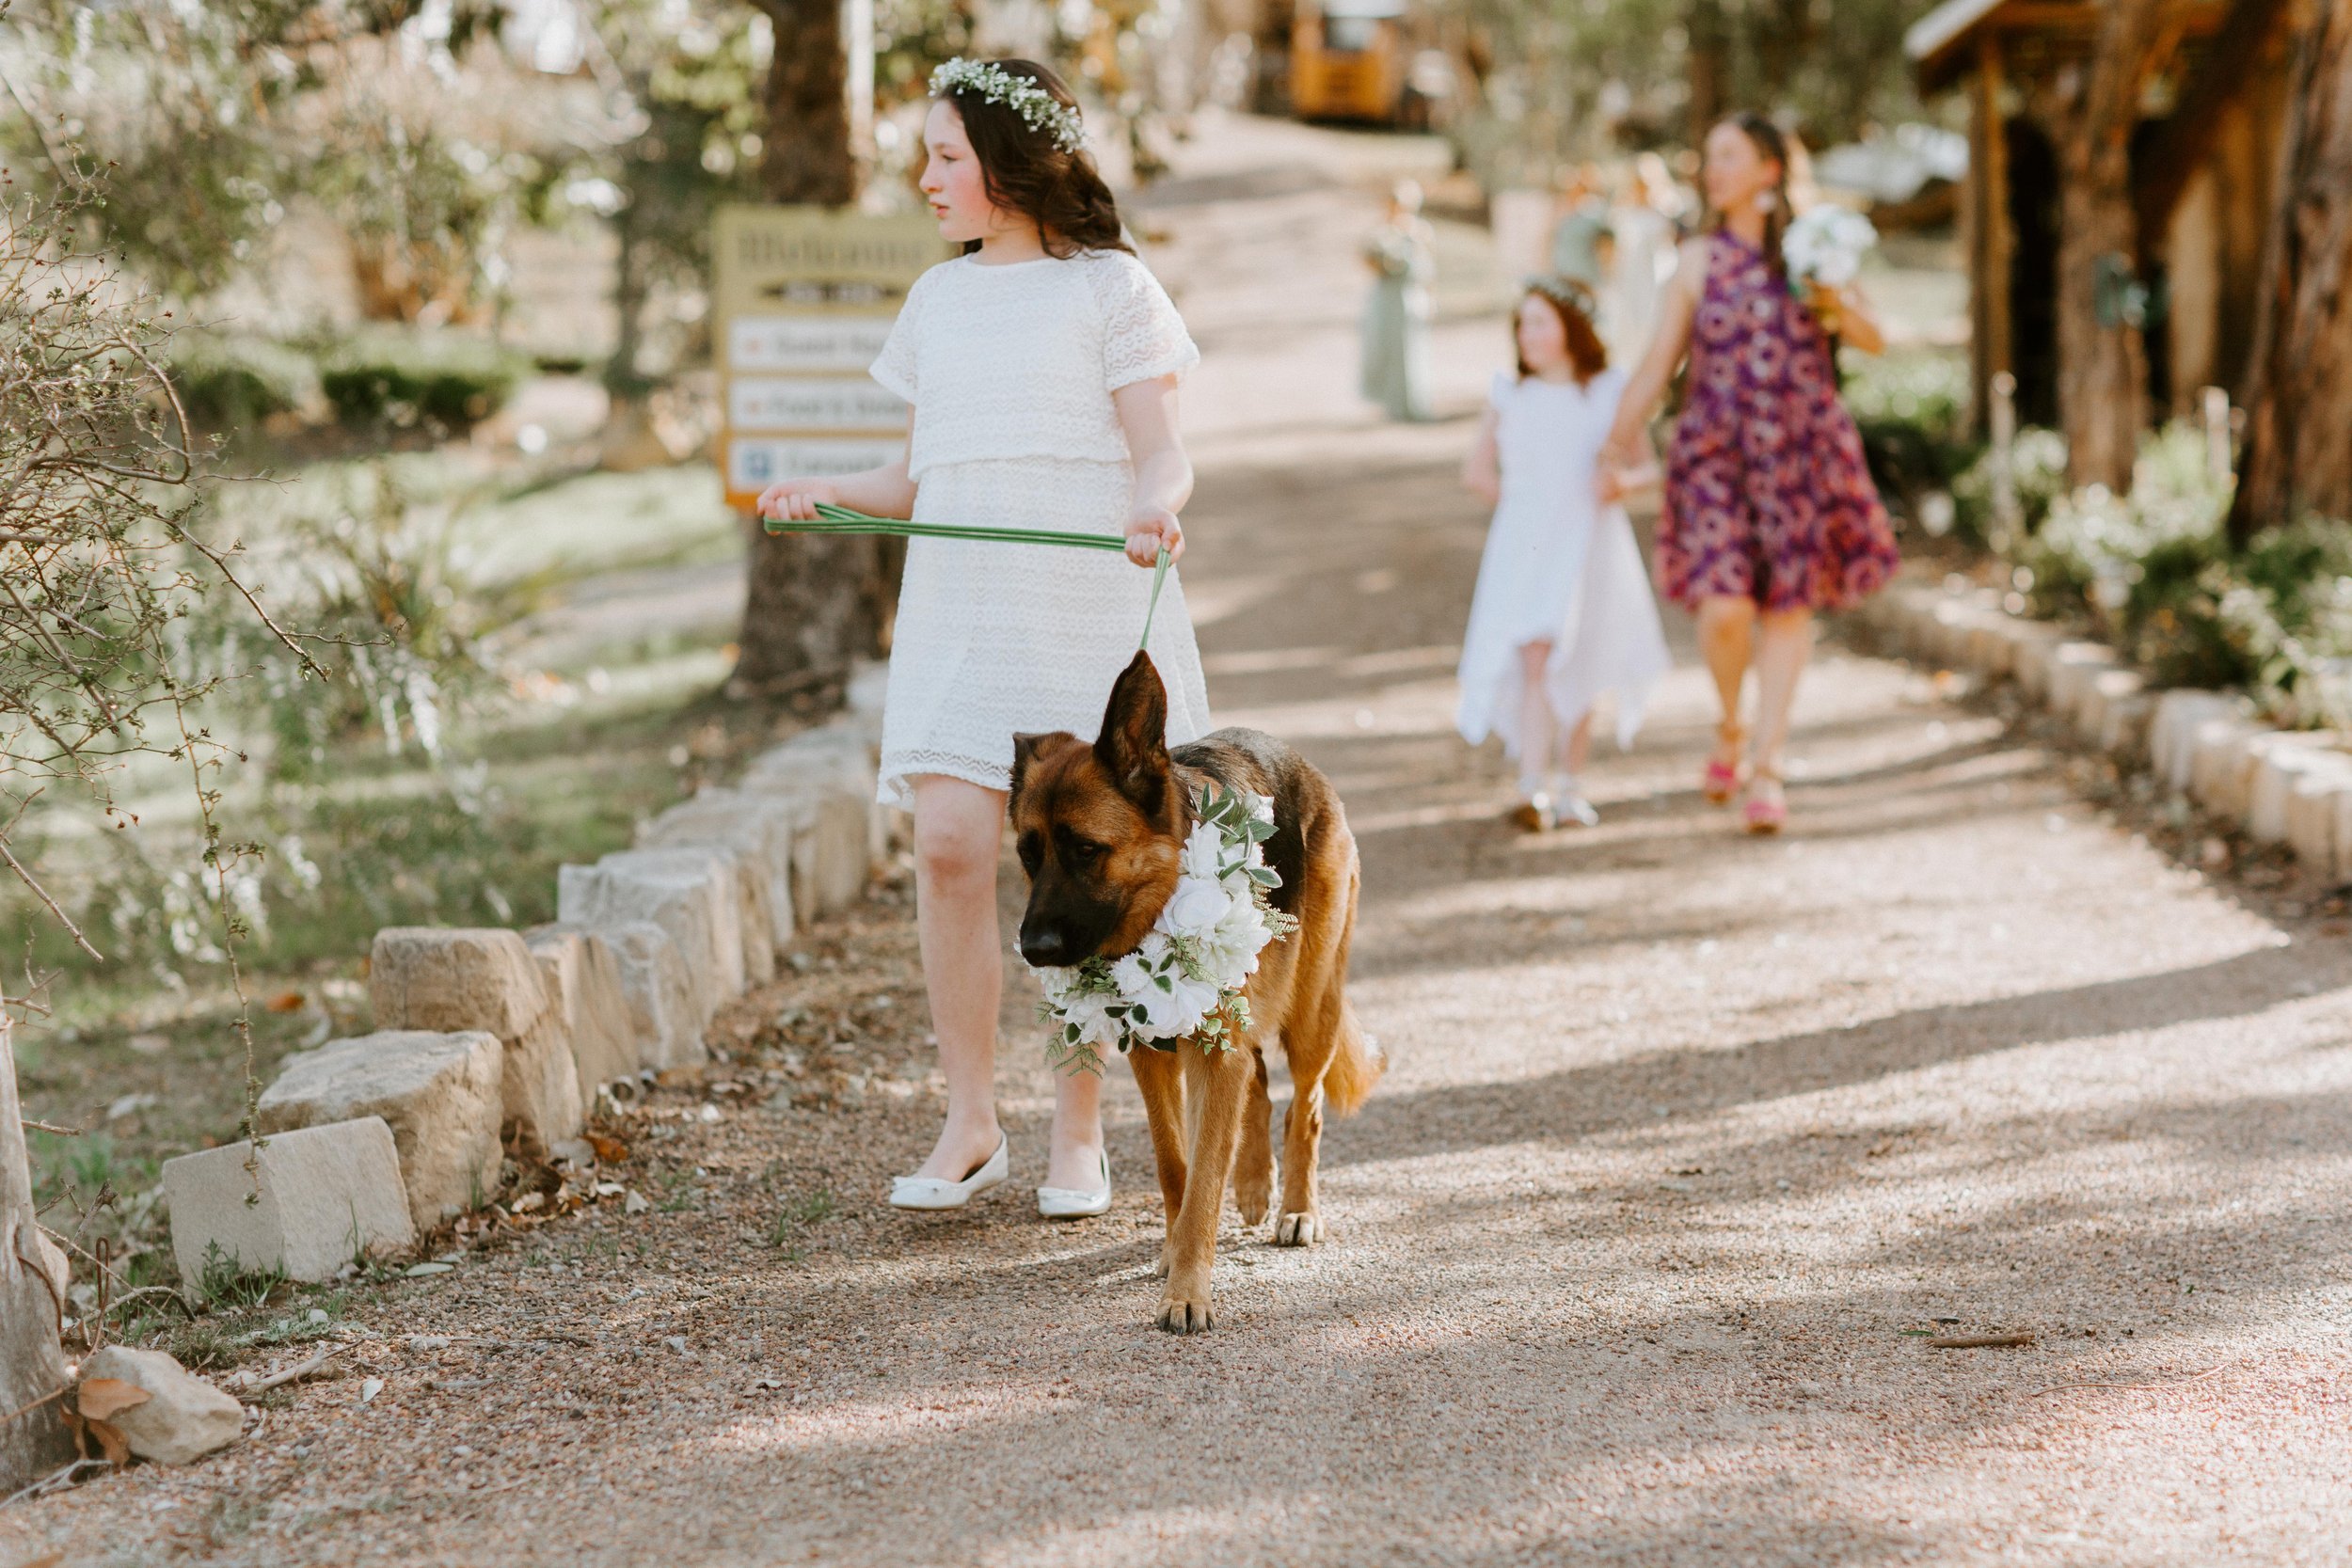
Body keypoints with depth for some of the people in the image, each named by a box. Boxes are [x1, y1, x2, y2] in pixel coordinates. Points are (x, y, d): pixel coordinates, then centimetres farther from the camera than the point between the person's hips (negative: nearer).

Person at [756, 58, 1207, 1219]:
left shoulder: (1108, 287, 1)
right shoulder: (937, 301, 16)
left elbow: (1161, 454, -5)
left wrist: (1154, 511, -27)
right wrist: (827, 495, 2)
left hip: (1091, 609, -4)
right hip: (960, 605, 4)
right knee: (950, 844, -8)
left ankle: (1078, 1134, 10)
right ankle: (969, 1123, 1)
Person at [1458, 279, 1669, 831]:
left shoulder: (1608, 393, 0)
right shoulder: (1510, 395, 4)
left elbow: (1640, 463, 4)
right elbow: (1476, 468, 14)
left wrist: (1619, 481, -17)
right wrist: (1519, 502, 4)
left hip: (1588, 545, 0)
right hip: (1524, 546, 0)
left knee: (1580, 674, 8)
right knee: (1536, 660, -13)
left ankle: (1570, 785, 21)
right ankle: (1534, 789, -16)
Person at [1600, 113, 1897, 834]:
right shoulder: (1699, 260, 6)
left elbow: (1872, 340, 9)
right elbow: (1658, 365, 8)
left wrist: (1839, 305, -11)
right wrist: (1619, 441, 3)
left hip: (1802, 449, 1)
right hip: (1717, 450, -1)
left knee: (1789, 606, 2)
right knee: (1725, 606, -14)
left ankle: (1766, 765, 12)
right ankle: (1730, 726, 16)